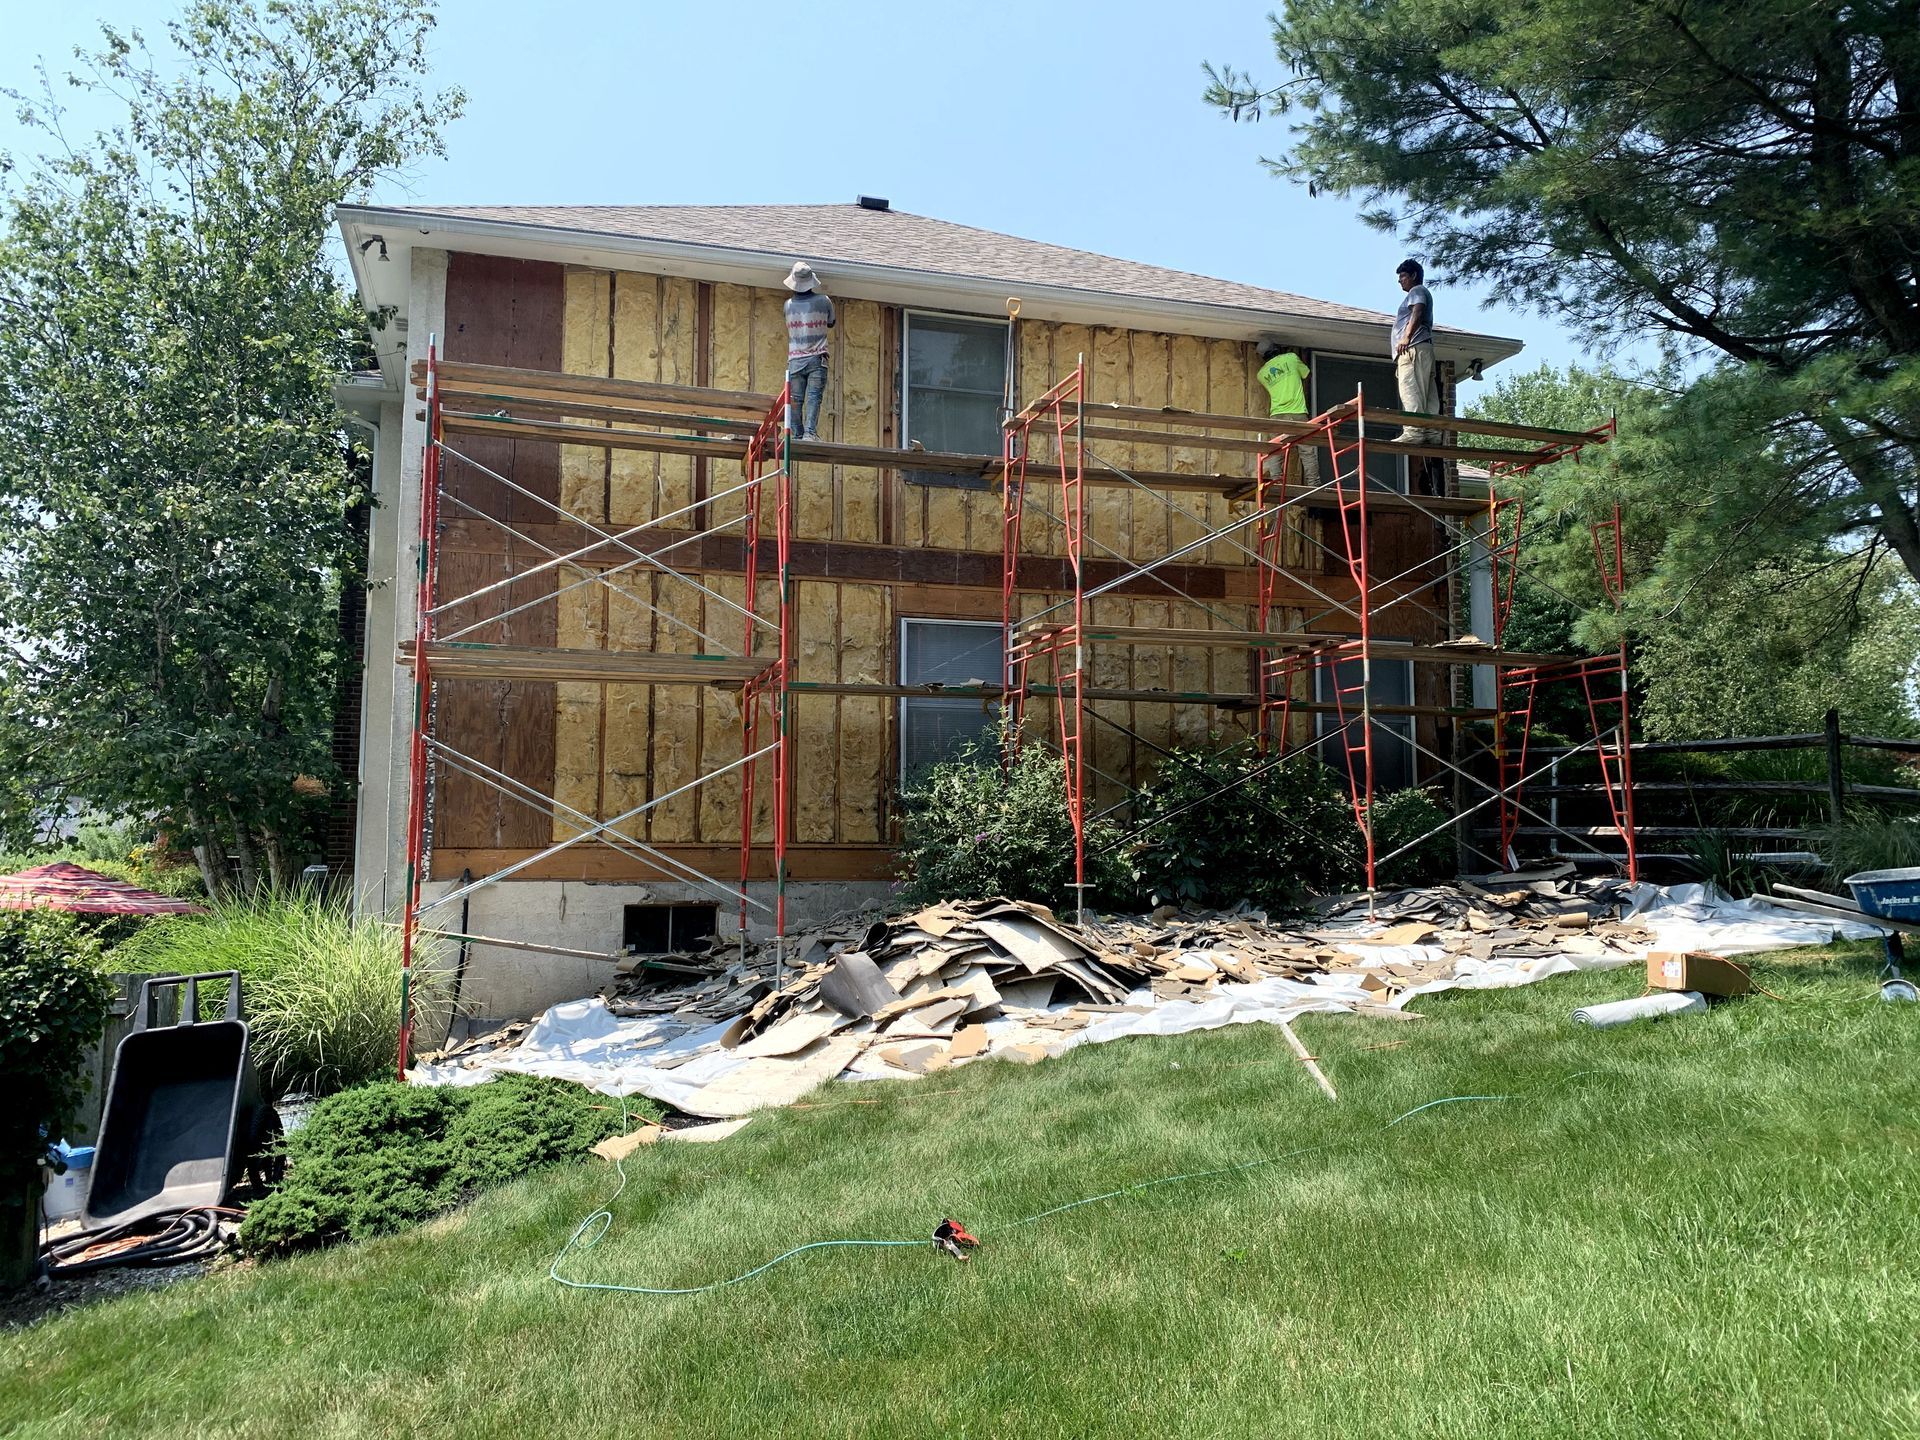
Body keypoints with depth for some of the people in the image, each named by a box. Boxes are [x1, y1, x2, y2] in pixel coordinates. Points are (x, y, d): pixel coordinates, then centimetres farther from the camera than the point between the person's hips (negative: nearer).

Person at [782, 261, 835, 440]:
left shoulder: (788, 305, 3)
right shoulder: (823, 301, -1)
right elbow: (830, 324, 17)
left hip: (795, 360, 2)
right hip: (817, 358, -2)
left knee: (795, 400, 4)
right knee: (814, 397, -7)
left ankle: (797, 436, 1)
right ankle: (810, 432, -21)